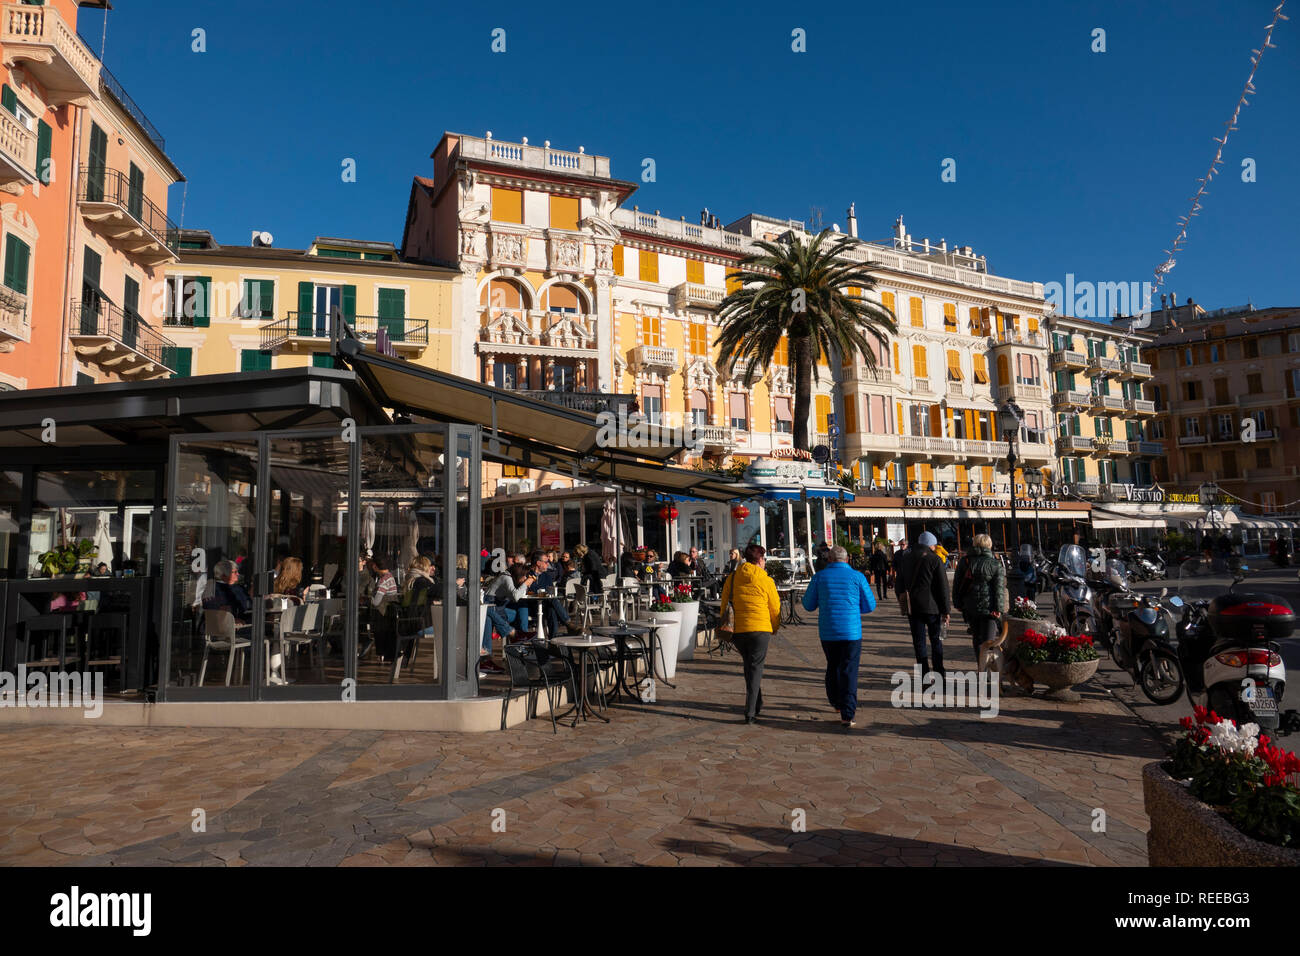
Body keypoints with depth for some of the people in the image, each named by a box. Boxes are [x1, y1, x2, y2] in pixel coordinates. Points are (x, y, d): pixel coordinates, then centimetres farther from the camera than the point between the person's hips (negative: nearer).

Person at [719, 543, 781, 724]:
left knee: (749, 666, 22)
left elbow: (724, 605, 9)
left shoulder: (732, 578, 4)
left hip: (737, 630, 4)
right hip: (760, 629, -4)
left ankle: (757, 704, 31)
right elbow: (775, 608, 3)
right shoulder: (766, 581, -4)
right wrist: (774, 628, 19)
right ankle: (750, 712, -2)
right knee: (755, 668, 3)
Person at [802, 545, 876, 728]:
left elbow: (808, 605, 6)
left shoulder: (819, 577, 1)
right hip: (851, 632, -2)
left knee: (832, 667, 21)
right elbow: (870, 606, 5)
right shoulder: (857, 577, -1)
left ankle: (836, 702, 35)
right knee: (849, 672, 1)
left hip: (827, 632, 2)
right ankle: (847, 715, -6)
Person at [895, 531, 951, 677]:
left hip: (912, 607, 3)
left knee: (919, 642, 7)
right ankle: (939, 675, 12)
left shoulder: (906, 558, 8)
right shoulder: (934, 559, -7)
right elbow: (943, 587, -7)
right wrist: (945, 610, -3)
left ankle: (925, 676, 7)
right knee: (936, 640, 10)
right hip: (931, 606, -3)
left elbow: (900, 584, 13)